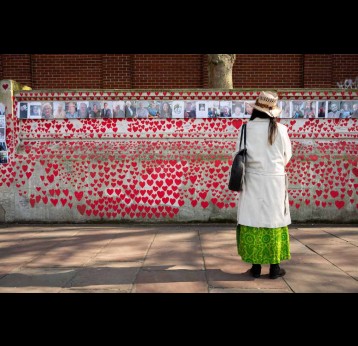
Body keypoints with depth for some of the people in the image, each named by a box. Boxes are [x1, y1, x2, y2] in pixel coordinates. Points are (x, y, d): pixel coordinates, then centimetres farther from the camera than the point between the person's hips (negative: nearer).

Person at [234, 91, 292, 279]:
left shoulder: (247, 128, -6)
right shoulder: (280, 129, -5)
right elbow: (287, 156, 4)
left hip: (253, 180, 0)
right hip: (275, 180, 0)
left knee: (253, 220, 6)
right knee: (274, 220, 7)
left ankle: (256, 266, 11)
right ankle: (274, 267, 12)